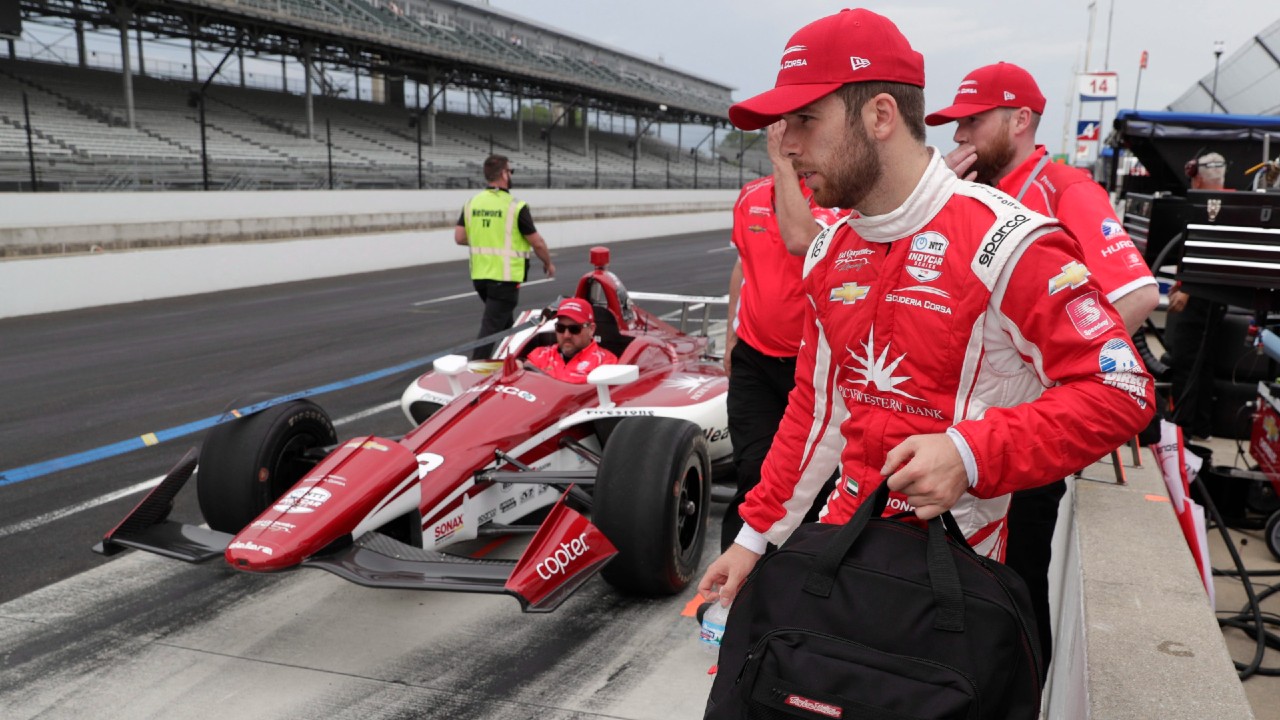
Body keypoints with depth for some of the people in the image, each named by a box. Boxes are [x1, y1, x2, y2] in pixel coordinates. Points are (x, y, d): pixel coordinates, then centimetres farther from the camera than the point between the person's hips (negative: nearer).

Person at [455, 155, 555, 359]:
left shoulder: (471, 203, 3)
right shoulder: (516, 206, -13)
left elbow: (459, 237, 2)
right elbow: (537, 242, -8)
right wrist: (548, 263, 10)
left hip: (479, 275, 7)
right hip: (505, 276, -6)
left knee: (505, 322, 23)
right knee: (492, 326, -5)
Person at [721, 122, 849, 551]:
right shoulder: (750, 196, 5)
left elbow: (800, 241, -33)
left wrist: (783, 162, -23)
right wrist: (730, 338, 21)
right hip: (754, 359, 3)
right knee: (755, 474, -4)